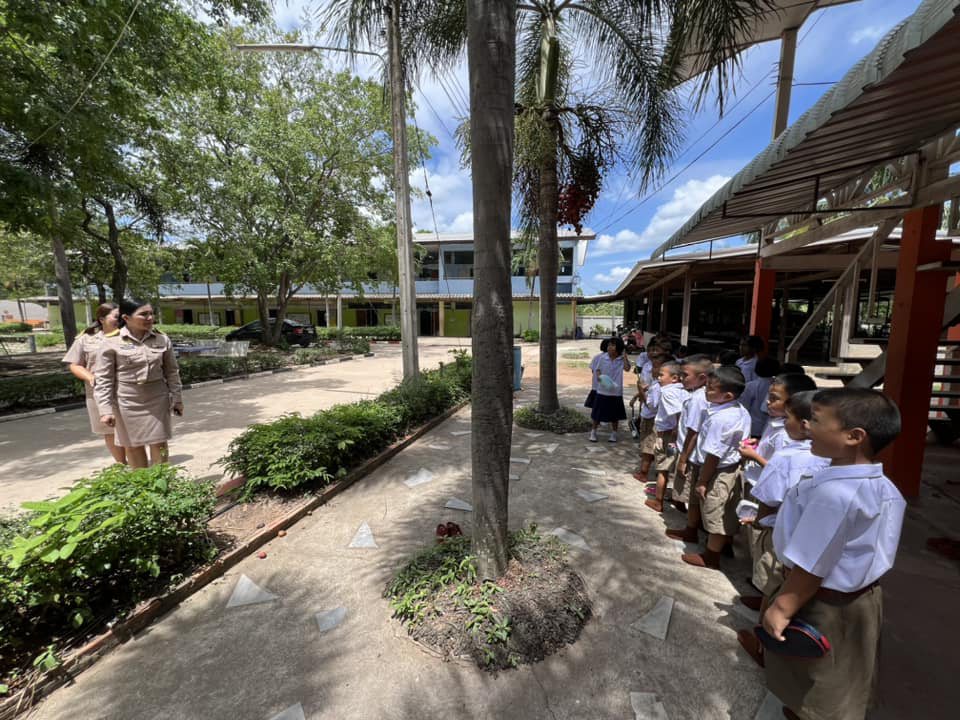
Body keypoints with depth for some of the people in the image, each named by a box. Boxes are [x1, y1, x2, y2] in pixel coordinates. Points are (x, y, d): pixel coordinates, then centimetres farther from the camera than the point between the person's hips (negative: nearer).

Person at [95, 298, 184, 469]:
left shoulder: (162, 339, -2)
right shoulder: (112, 342, -9)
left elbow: (171, 372, 5)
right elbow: (103, 379, -5)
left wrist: (177, 399, 6)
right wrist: (105, 410, -9)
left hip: (157, 399, 1)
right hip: (128, 401, -1)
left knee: (159, 444, 7)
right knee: (133, 446, 12)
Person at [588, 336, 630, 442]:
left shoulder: (622, 359, -6)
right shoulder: (602, 357, -5)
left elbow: (627, 368, -22)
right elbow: (597, 369, 3)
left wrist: (624, 355, -16)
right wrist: (598, 376, -17)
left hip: (616, 392, 0)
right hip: (602, 391, 0)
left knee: (615, 415, 13)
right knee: (597, 414, 9)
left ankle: (613, 434, 31)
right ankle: (593, 432, 27)